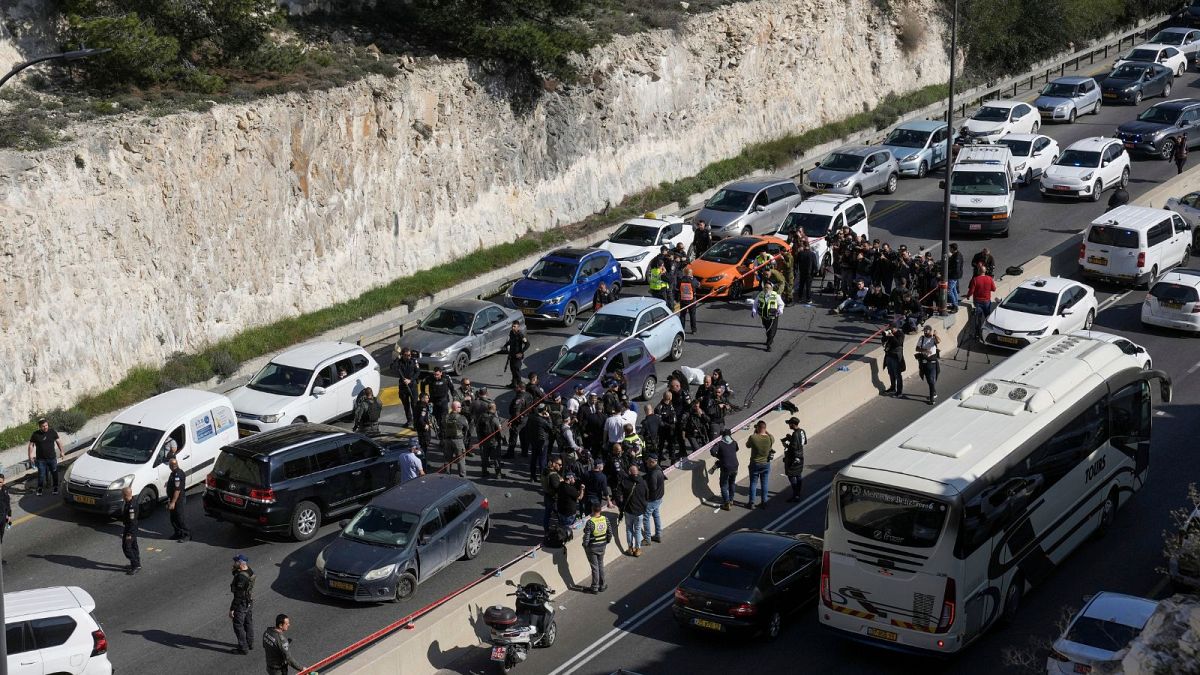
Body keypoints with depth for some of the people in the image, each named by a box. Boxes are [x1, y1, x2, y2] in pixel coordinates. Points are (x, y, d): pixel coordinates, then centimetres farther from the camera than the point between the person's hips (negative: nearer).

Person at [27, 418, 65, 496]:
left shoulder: (52, 432, -3)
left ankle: (55, 487, 25)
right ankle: (40, 488, 18)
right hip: (41, 459, -1)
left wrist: (61, 452, 8)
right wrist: (30, 456, -3)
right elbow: (31, 445, 0)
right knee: (41, 474, 3)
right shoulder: (35, 434, -6)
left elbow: (58, 442, 8)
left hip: (52, 458, 1)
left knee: (54, 473, 9)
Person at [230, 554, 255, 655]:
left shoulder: (241, 577, -30)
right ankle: (250, 643, 36)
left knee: (238, 626, 6)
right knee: (248, 623, 22)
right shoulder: (250, 571, -3)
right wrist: (235, 571, -2)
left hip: (242, 604, -9)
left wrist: (232, 609, -21)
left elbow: (238, 596, -27)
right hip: (250, 602, 9)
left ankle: (243, 648, 13)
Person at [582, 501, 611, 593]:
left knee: (594, 567, 9)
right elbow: (610, 534, -1)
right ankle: (602, 586, 30)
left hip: (592, 547, -4)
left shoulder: (590, 522, -27)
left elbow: (586, 537, -22)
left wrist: (585, 546, -4)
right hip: (602, 546, 4)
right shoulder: (605, 519, -11)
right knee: (601, 565, 21)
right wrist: (606, 542, 15)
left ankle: (595, 587, 21)